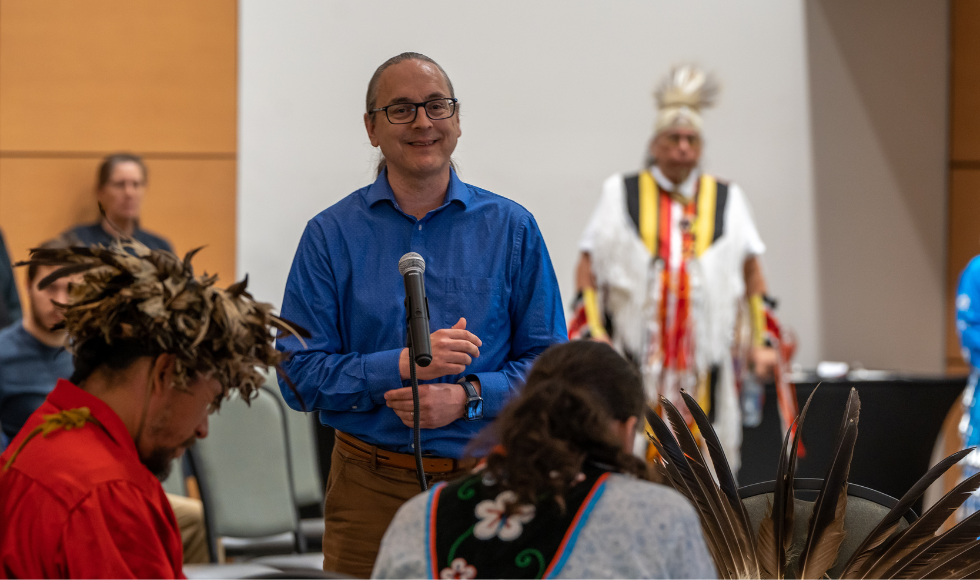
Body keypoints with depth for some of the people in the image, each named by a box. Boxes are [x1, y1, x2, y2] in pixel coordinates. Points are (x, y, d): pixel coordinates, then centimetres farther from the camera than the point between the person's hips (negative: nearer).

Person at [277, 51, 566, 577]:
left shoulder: (511, 229, 5)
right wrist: (404, 364, -16)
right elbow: (300, 376, -3)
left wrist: (468, 396, -15)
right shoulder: (330, 234, 3)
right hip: (370, 489, -1)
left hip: (486, 483, 1)